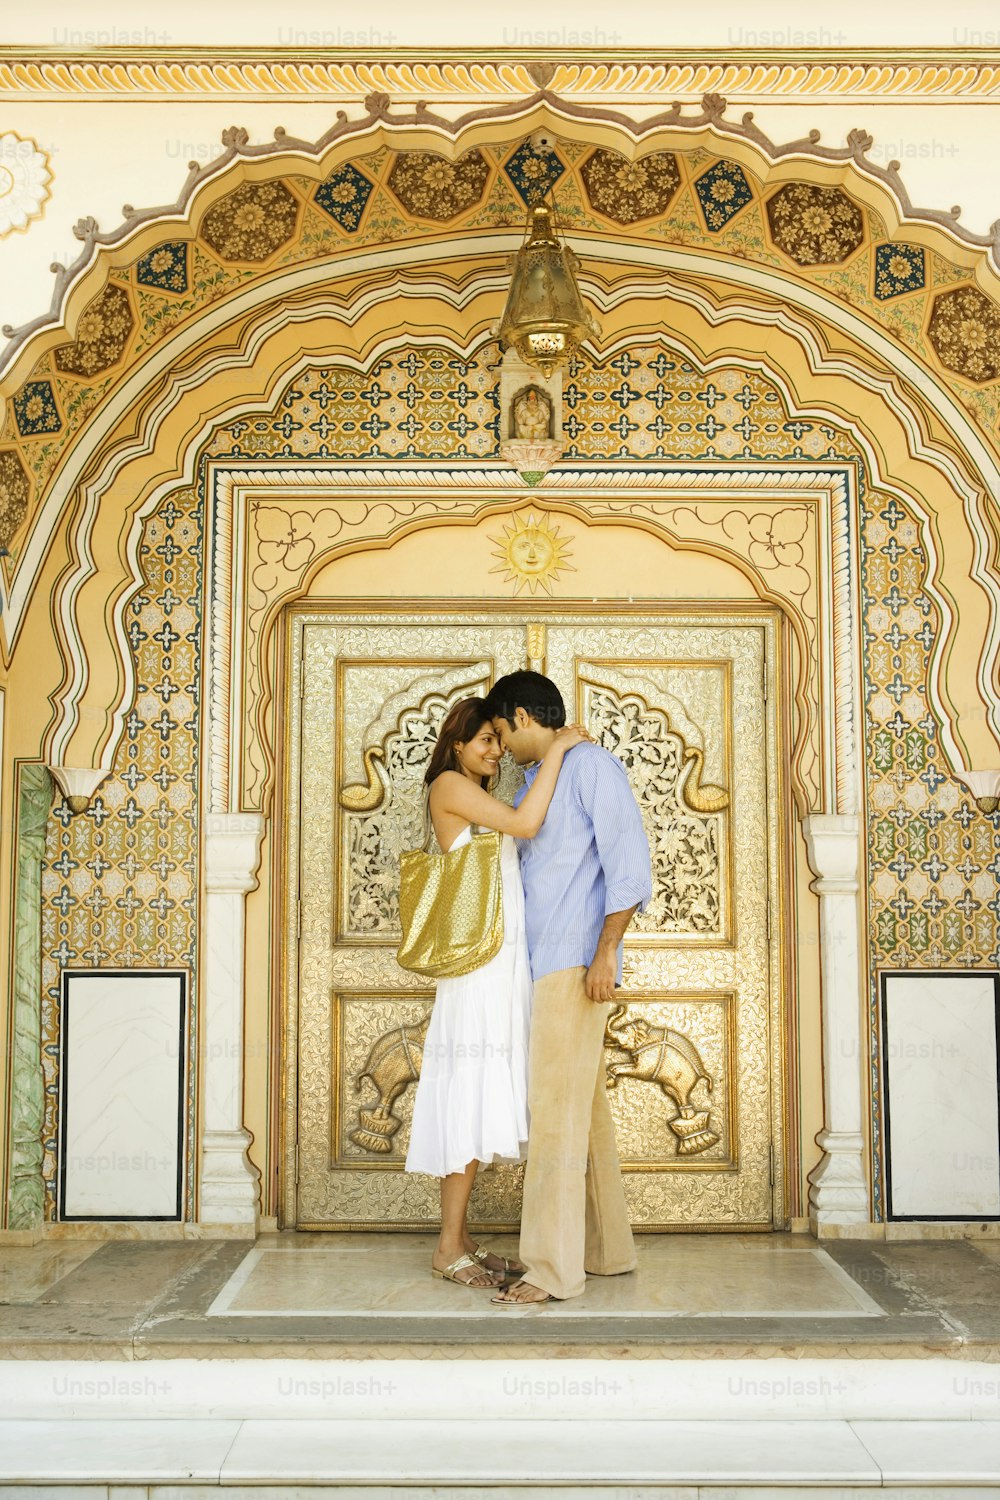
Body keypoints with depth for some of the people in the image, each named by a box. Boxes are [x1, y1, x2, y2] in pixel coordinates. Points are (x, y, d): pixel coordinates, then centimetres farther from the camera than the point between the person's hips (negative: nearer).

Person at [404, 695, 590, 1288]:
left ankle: (459, 1238, 15)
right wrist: (556, 750, -11)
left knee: (480, 1101, 9)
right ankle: (450, 1248, -1)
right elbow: (526, 824, -16)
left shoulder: (477, 797, 22)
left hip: (502, 963, 9)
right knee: (472, 1095, -7)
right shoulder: (449, 784, -6)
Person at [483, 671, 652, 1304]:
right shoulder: (534, 783, 21)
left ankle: (553, 1266, -9)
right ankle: (609, 1248, 20)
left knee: (557, 1109, -11)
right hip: (543, 965, 9)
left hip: (575, 961, -9)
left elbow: (629, 861, -14)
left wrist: (605, 951, -21)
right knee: (586, 1110, 12)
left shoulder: (590, 764, -6)